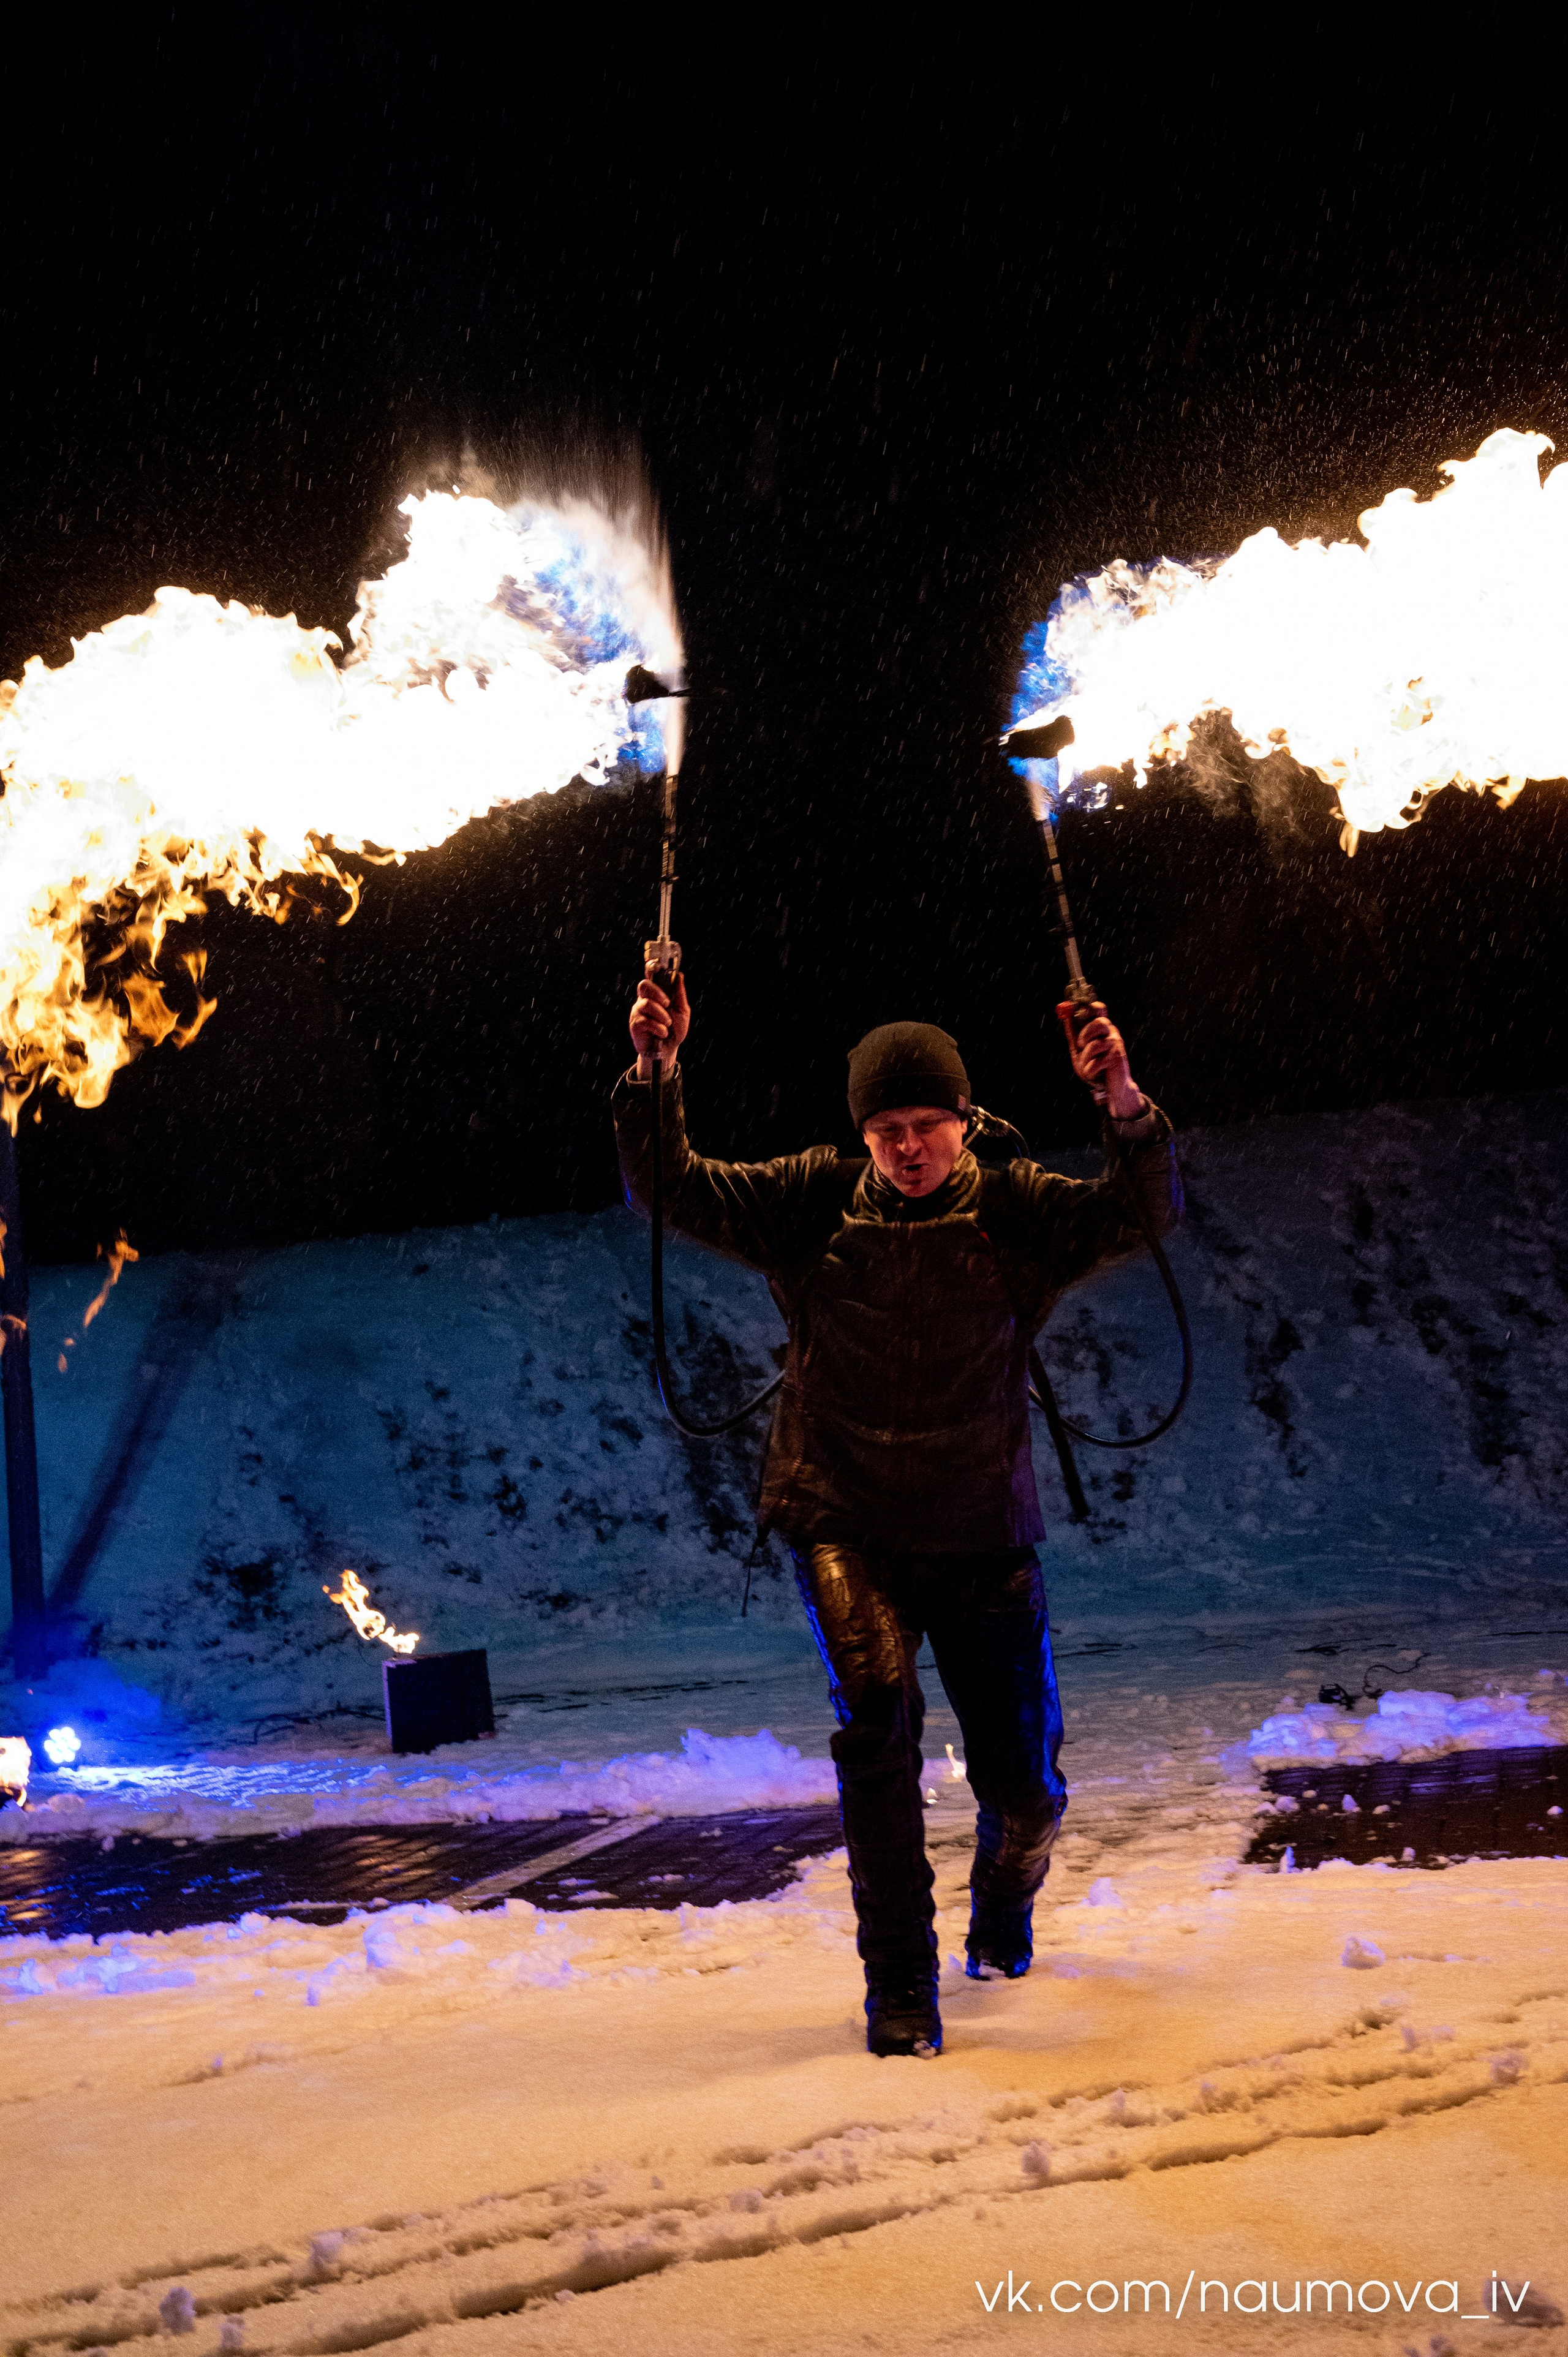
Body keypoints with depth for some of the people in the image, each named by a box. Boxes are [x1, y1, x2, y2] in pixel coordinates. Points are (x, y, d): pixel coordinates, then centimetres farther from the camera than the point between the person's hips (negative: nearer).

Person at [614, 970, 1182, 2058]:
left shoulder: (1015, 1212, -5)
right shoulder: (814, 1203, -3)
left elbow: (1148, 1211, -16)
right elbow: (675, 1192, -6)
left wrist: (1123, 1099, -33)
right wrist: (655, 1073, -22)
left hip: (983, 1539, 1)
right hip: (847, 1528, -1)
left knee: (1025, 1790, 4)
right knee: (878, 1709, -26)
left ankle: (1003, 1910, 43)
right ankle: (900, 1978, -10)